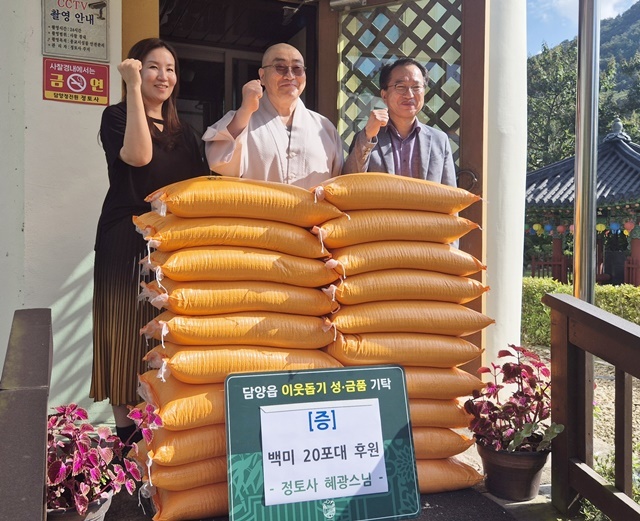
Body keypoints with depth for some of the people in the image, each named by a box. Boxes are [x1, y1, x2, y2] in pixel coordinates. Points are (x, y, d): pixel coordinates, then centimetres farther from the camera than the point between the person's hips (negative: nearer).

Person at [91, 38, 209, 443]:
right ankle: (125, 432, 4)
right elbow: (138, 155, -19)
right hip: (128, 242, -5)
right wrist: (134, 87, -15)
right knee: (127, 332, -4)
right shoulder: (117, 117, 3)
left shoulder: (184, 133, 19)